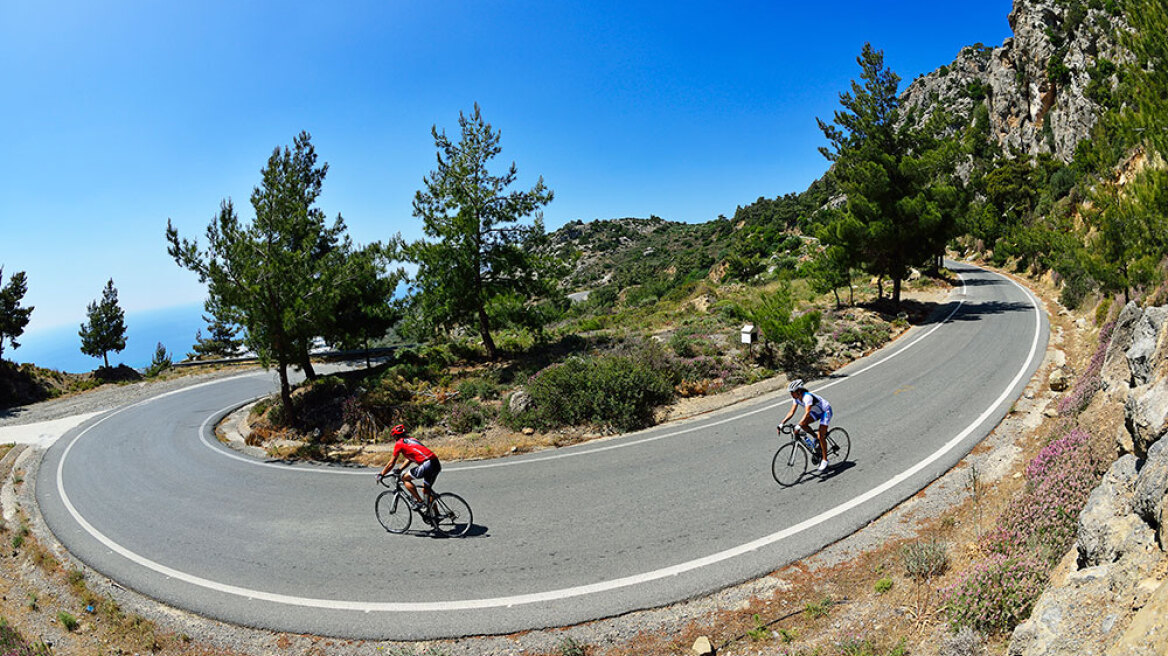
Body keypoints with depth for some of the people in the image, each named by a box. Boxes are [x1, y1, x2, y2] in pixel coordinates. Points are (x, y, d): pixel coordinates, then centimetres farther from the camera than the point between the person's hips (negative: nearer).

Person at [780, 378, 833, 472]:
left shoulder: (807, 397, -35)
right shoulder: (796, 398, -11)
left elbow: (807, 413, -45)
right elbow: (791, 412, -9)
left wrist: (798, 426, -55)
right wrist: (782, 423, -20)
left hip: (826, 411, -8)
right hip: (816, 411, 8)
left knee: (821, 436, -15)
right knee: (803, 424, -10)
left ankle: (825, 460, -4)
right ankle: (818, 440, 12)